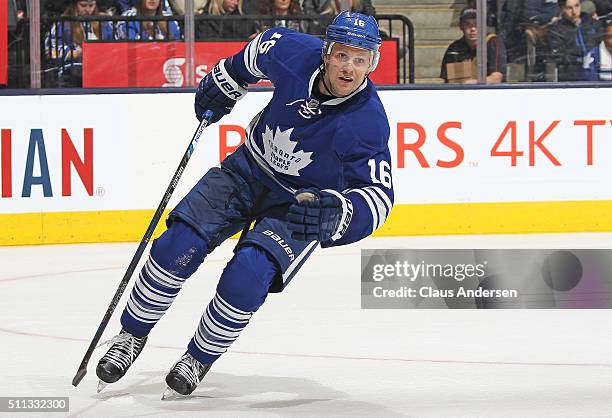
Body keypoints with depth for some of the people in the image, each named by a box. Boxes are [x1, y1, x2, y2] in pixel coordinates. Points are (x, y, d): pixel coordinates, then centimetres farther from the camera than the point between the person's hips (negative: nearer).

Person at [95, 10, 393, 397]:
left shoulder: (368, 122, -29)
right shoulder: (293, 53, -20)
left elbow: (379, 195, -26)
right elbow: (258, 52, 5)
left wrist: (335, 211, -44)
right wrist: (224, 83, 13)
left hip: (301, 203, -3)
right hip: (249, 170, 3)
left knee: (247, 275, -22)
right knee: (179, 246, -11)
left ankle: (201, 358, 3)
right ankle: (131, 336, 9)